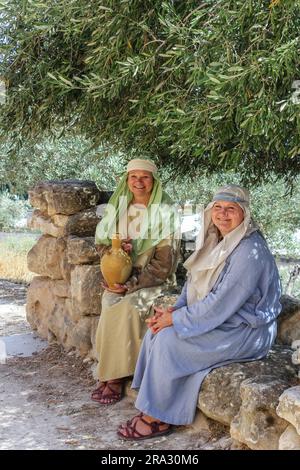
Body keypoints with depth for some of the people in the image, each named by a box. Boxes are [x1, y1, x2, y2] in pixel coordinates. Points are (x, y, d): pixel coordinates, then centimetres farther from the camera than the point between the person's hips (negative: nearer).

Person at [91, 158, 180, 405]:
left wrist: (132, 284, -19)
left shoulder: (165, 211, -9)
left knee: (124, 310, -28)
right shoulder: (118, 206, 7)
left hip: (152, 279, -4)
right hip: (120, 275, 4)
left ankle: (115, 377, -14)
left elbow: (164, 262, -12)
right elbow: (101, 242, 11)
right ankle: (109, 373, -15)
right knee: (111, 307, -25)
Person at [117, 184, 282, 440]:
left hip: (244, 331, -9)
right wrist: (176, 309, -5)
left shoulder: (249, 251, -23)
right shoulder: (215, 240, 6)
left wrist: (176, 318, -18)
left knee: (168, 340, -19)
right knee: (157, 330, -5)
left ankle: (156, 418, -3)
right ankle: (153, 409, 2)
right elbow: (194, 281, 13)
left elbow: (220, 304, -26)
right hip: (215, 317, 9)